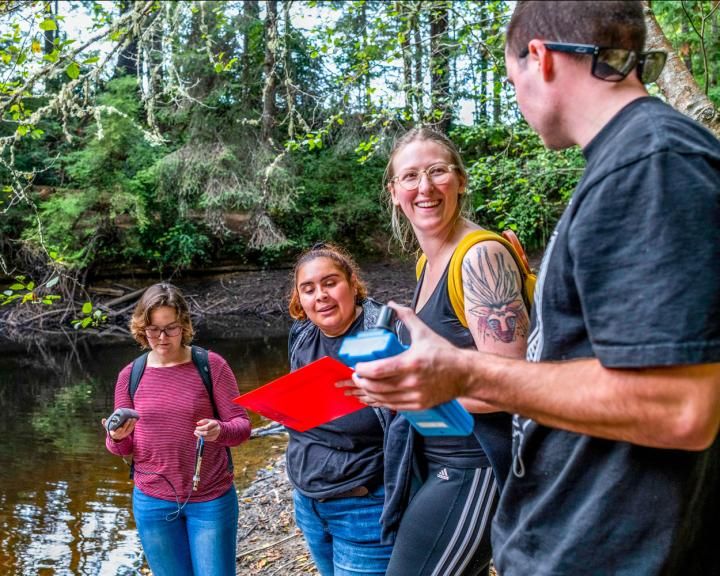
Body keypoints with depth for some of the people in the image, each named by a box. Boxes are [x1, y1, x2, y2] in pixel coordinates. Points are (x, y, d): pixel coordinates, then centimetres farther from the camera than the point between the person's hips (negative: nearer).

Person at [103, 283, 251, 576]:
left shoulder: (211, 365, -8)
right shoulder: (130, 375, -1)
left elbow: (242, 425, -7)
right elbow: (121, 447, 6)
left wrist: (219, 431, -29)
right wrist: (117, 437, -18)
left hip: (211, 500, -2)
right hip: (152, 503, 3)